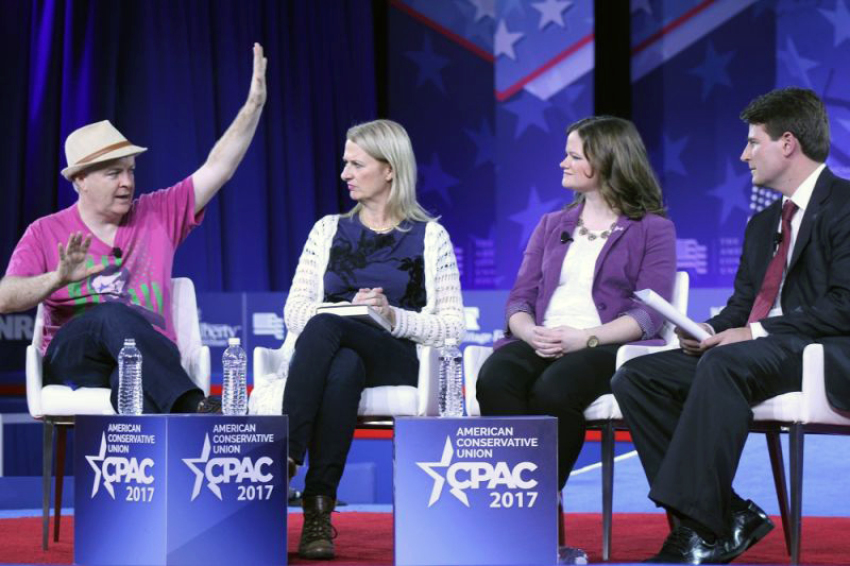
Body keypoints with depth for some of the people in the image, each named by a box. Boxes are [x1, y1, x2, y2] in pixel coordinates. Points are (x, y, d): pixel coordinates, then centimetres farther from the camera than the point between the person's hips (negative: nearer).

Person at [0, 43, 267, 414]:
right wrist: (58, 279, -18)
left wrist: (254, 104, 5)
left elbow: (218, 168, 14)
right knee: (114, 314, -36)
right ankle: (192, 407, -53)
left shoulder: (159, 214, 20)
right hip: (71, 362, -1)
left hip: (148, 361, 2)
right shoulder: (46, 233, 13)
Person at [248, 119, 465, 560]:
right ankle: (318, 509, -44)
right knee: (343, 369, -37)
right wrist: (349, 308, -8)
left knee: (325, 327, -35)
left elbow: (453, 326, 5)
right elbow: (293, 311, 11)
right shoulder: (329, 231, 21)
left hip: (396, 362, -2)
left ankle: (286, 459, -39)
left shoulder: (430, 238, 12)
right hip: (327, 355, 2)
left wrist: (394, 316, -12)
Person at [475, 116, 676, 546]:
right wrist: (531, 332, -8)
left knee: (553, 390, -38)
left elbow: (649, 314, -3)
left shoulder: (653, 229, 9)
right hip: (541, 344, 4)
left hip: (608, 349, -4)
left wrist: (586, 338, -19)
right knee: (494, 379, -32)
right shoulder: (552, 226, 25)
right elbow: (519, 299, 16)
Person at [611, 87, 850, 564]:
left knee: (726, 363, -37)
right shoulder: (764, 224, 25)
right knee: (635, 377, -9)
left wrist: (759, 332, -19)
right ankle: (729, 516, -14)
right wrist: (710, 330, 0)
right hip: (753, 353, 9)